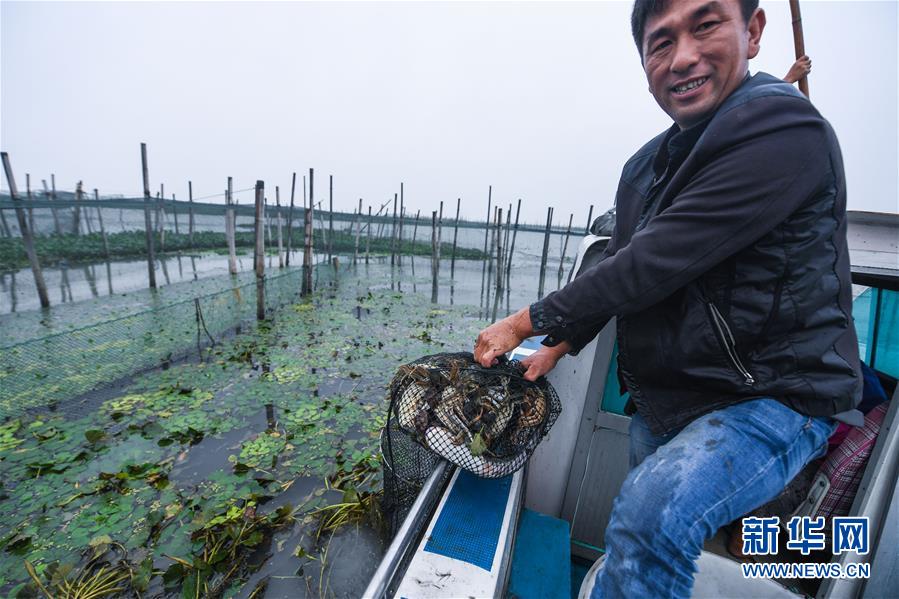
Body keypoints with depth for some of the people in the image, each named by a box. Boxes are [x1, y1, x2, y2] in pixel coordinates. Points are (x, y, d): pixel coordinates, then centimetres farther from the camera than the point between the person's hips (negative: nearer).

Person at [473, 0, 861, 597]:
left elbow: (651, 266, -26)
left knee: (651, 515, -29)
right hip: (662, 402, 7)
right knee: (644, 517, 19)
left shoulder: (784, 129, -18)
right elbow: (618, 268, 11)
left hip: (773, 398, -6)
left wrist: (526, 321, -18)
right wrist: (558, 346, 4)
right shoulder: (646, 167, 7)